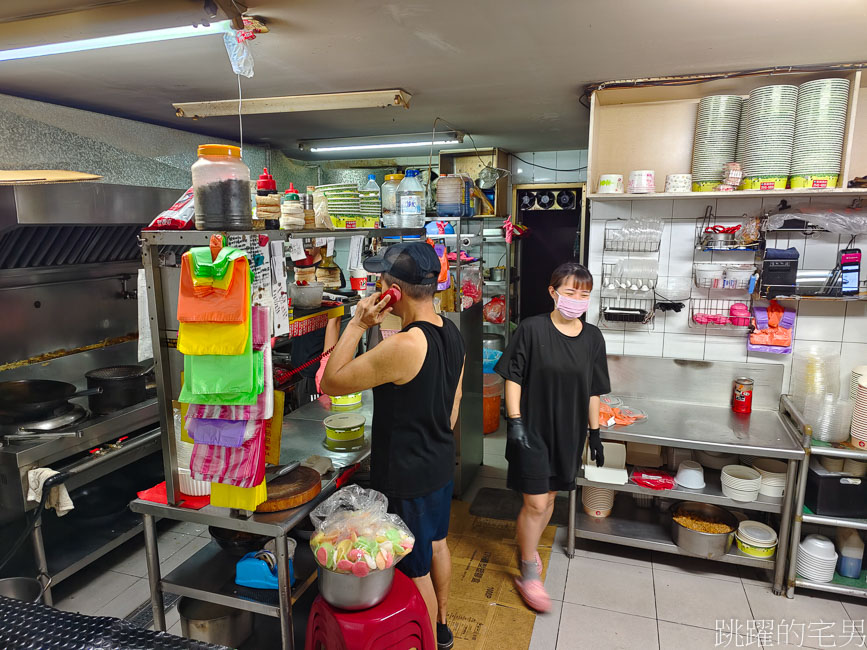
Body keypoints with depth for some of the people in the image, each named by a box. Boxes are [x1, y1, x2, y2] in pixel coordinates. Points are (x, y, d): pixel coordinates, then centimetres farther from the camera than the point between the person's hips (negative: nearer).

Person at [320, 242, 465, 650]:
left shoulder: (403, 346, -32)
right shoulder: (451, 333, -4)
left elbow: (330, 383, -23)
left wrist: (357, 326, -21)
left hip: (407, 477, -9)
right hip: (441, 463, 9)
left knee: (415, 570, 11)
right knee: (436, 543, 27)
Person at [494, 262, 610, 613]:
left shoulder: (593, 338, 1)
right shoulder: (532, 329, -12)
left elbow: (593, 390, 8)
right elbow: (513, 377, -9)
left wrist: (595, 433, 10)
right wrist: (515, 420, -15)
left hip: (569, 432, 5)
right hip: (533, 429, -4)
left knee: (549, 496, 17)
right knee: (536, 502, 0)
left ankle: (528, 546, 41)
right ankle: (528, 574, 19)